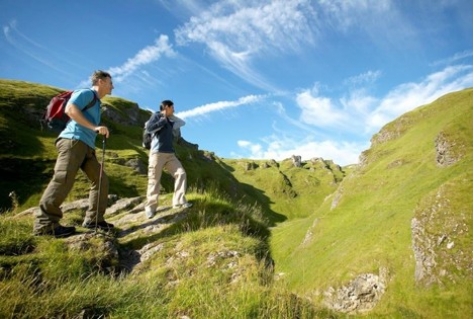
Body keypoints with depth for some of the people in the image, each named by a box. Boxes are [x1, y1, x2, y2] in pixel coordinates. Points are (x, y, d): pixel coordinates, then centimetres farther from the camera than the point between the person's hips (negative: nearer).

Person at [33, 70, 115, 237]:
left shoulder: (96, 102, 27)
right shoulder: (86, 93, 2)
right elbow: (70, 109, -15)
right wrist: (94, 127, -18)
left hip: (87, 146, 10)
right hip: (73, 141, -10)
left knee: (101, 180, 4)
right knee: (63, 179, -16)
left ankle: (93, 219, 7)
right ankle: (45, 223, -12)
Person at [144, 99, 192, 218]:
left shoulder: (170, 121, 19)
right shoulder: (156, 116, 2)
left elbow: (182, 123, 30)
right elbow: (149, 128, -13)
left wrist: (172, 116, 20)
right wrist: (163, 120, -7)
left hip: (170, 154, 7)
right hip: (157, 153, -6)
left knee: (181, 173, -5)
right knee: (154, 180, -6)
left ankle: (179, 201, -4)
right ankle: (150, 207, 2)